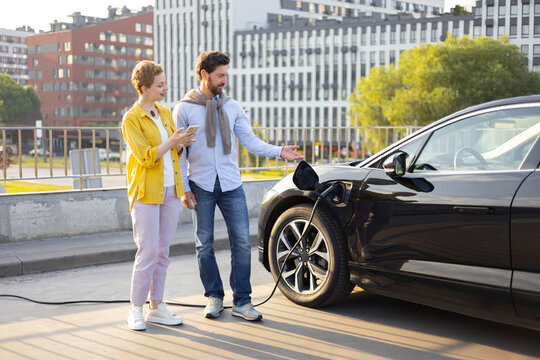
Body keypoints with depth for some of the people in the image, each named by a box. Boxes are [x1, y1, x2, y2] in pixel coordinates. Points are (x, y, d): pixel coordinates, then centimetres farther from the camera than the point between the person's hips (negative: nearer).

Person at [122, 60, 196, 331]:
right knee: (148, 252, -7)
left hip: (170, 191, 6)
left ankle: (156, 307, 16)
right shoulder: (131, 119, -7)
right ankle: (136, 310, 5)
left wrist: (181, 145, -2)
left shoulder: (165, 113, 13)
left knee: (162, 252, 8)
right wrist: (171, 142, -22)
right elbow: (145, 157, -15)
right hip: (145, 193, -6)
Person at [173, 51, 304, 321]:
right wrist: (184, 188, -6)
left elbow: (251, 141, 2)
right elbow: (179, 152, 0)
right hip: (201, 187, -2)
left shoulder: (232, 107, 8)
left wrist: (279, 152, -15)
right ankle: (214, 297, 22)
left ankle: (242, 301, 7)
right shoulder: (184, 108, 0)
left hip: (231, 185, 2)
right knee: (205, 245, 6)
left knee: (241, 242, -1)